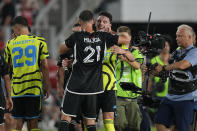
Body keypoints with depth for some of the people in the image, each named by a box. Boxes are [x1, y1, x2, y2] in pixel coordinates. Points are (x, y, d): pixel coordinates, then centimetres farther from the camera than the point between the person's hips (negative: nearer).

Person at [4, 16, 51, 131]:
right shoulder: (40, 42, 1)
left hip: (17, 89, 2)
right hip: (34, 88, -1)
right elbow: (45, 66, -2)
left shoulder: (10, 44, 5)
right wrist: (47, 86, 5)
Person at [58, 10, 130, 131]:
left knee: (65, 117, 3)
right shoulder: (104, 37, 0)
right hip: (93, 87, 3)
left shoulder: (76, 37, -7)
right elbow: (127, 40, 11)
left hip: (76, 85, -3)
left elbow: (61, 51, 8)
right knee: (90, 120, 9)